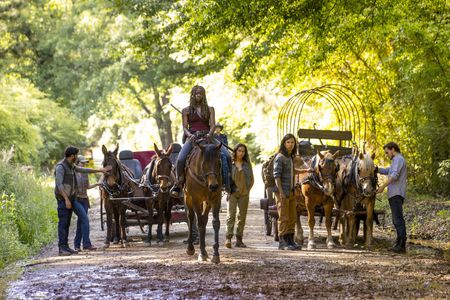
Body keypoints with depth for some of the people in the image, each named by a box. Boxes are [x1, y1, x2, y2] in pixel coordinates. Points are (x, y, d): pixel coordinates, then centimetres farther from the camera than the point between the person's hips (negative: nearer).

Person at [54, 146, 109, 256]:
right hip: (63, 199, -9)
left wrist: (100, 170, 30)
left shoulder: (71, 166, 13)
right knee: (63, 223, -9)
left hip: (70, 198, 9)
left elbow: (84, 170, 27)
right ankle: (62, 248, -11)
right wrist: (66, 199, -24)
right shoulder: (60, 166, -15)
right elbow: (59, 184, -20)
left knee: (67, 223, 9)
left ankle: (66, 246, 12)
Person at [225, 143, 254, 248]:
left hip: (244, 193, 3)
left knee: (242, 216, 4)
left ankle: (239, 239, 10)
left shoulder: (247, 164, 8)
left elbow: (251, 179, 11)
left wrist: (247, 189, 1)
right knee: (231, 214, -12)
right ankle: (228, 238, -18)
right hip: (232, 193, -3)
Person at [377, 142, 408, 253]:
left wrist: (383, 186, -23)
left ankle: (401, 245, -22)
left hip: (396, 194, -11)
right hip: (395, 194, 11)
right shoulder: (397, 160, 26)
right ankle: (399, 244, 14)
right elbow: (386, 171, 33)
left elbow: (394, 175, -20)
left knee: (398, 219, -16)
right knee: (396, 219, 12)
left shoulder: (398, 159, -7)